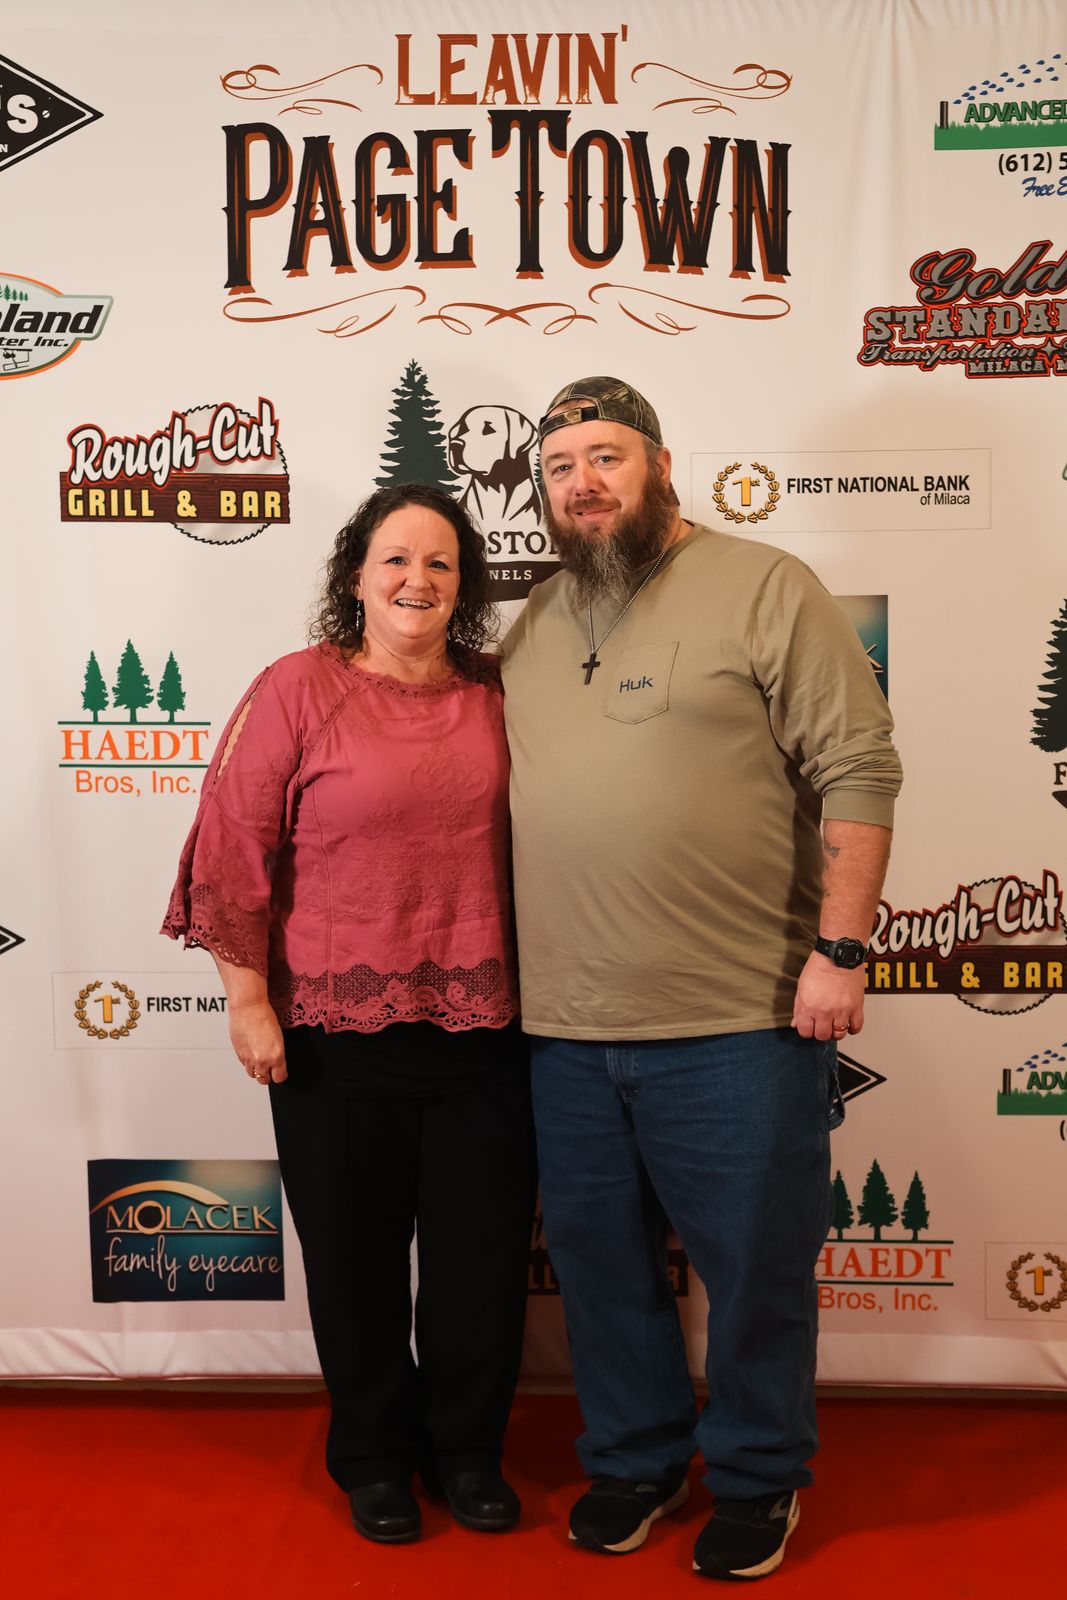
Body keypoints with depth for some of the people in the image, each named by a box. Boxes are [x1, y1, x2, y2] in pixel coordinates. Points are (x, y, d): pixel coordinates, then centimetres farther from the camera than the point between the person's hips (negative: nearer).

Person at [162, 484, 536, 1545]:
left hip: (481, 1027, 3)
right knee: (356, 1254, 13)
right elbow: (237, 850, -6)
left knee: (483, 1249, 12)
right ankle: (374, 1457, 37)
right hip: (337, 1031, -2)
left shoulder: (495, 694, 5)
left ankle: (469, 1451, 36)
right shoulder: (298, 689, -5)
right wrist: (248, 998, -7)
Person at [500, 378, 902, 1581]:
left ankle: (756, 1479, 34)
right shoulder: (533, 626, 12)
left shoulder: (765, 591, -5)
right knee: (597, 1258, 17)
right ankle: (633, 1459, 39)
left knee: (755, 1267, 10)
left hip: (741, 1024, -5)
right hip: (565, 1027, 5)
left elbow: (856, 772, -9)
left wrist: (839, 949, -14)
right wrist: (507, 968, 12)